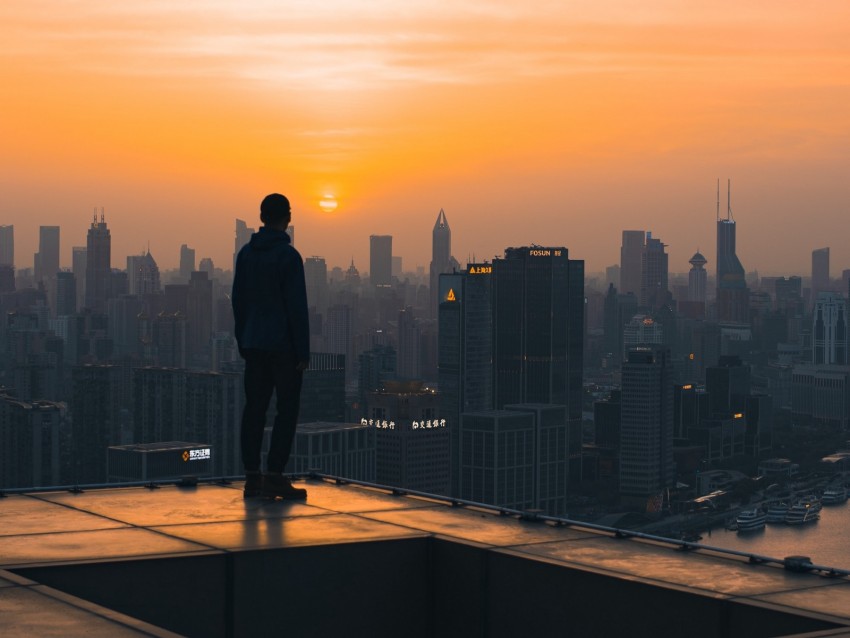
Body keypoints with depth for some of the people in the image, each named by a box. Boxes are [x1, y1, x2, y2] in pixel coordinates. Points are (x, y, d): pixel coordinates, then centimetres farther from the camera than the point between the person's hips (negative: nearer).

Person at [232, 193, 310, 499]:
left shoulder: (246, 253, 8)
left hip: (254, 344, 6)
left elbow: (238, 300, 13)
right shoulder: (288, 256, -12)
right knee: (287, 409, -1)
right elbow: (297, 306, -13)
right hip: (284, 345, -6)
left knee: (254, 408, 8)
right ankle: (274, 475, -7)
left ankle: (252, 477, 7)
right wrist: (303, 352, -9)